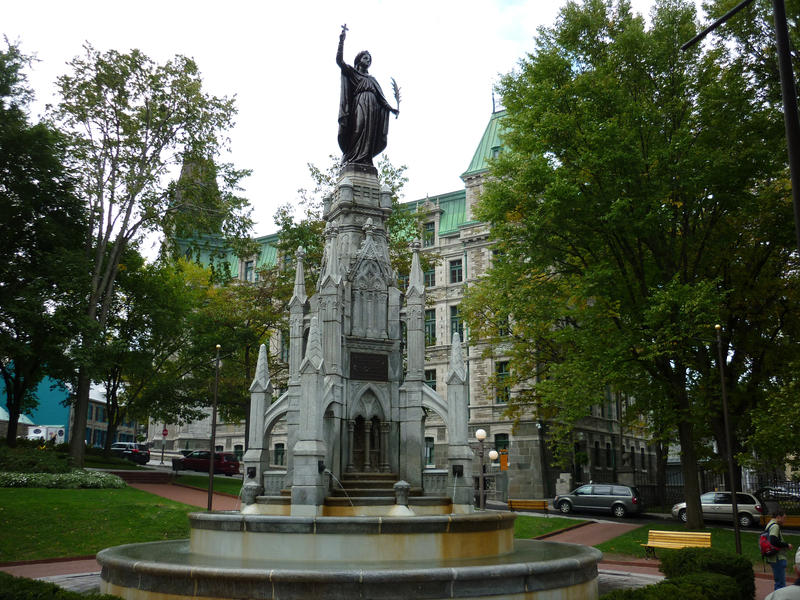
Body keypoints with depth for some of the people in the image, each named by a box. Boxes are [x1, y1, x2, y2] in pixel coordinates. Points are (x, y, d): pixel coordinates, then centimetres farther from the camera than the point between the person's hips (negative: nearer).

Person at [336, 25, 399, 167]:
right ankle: (351, 160, -30)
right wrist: (342, 40, -6)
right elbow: (339, 60, 2)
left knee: (369, 133, -9)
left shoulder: (372, 79, 31)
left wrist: (391, 109, 8)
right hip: (359, 106, -5)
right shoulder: (352, 72, 17)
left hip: (373, 109, 5)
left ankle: (365, 161, -18)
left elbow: (380, 97, 23)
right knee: (359, 128, -23)